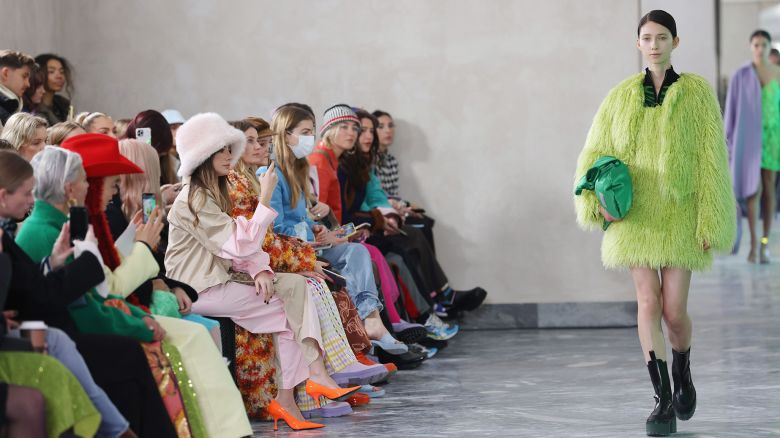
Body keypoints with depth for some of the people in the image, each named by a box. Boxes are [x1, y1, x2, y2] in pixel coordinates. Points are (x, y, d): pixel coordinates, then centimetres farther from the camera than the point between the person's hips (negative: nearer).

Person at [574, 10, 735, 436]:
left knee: (674, 310, -3)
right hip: (635, 216, 1)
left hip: (679, 216, -1)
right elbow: (594, 155, 7)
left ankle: (682, 372, 30)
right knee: (648, 303, -8)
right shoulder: (620, 97, 5)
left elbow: (712, 160, -4)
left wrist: (711, 222, -9)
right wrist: (598, 201, -11)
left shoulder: (697, 93, -1)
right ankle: (663, 402, -3)